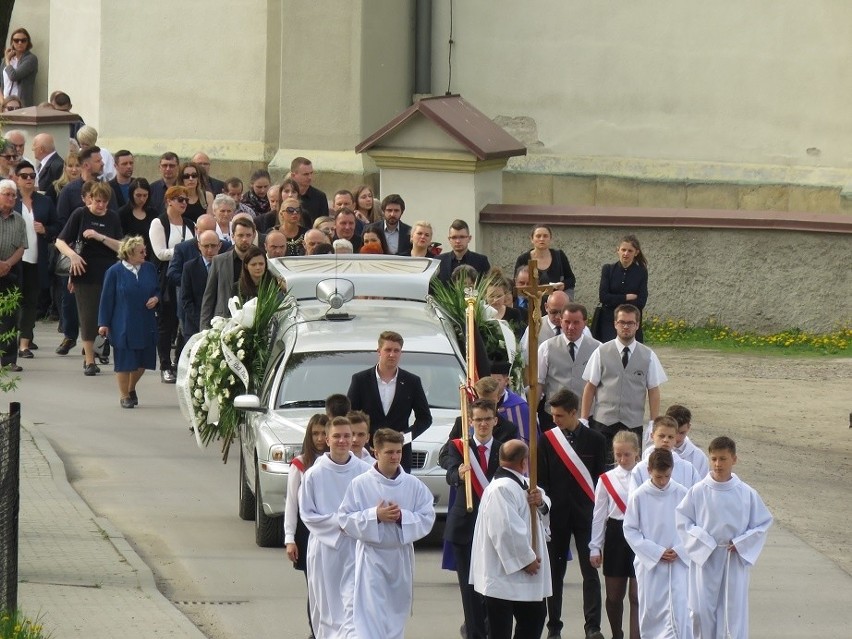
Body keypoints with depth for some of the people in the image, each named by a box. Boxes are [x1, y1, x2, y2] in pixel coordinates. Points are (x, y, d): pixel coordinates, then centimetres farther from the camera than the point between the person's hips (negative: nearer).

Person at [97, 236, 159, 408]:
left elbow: (158, 289, 17)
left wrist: (156, 298, -7)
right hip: (123, 325, -4)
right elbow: (106, 298, -5)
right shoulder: (115, 272, -9)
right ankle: (124, 395, 17)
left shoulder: (150, 269, 3)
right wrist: (103, 323, -6)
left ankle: (131, 388, 34)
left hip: (146, 324, 4)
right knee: (124, 362, 1)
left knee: (142, 361, 8)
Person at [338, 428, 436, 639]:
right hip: (371, 555, -3)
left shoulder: (414, 485, 1)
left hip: (401, 554, 3)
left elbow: (427, 518, 0)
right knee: (372, 612, -11)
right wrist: (375, 516, -17)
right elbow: (345, 519, -5)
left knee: (398, 607, 14)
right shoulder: (360, 484, -6)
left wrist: (402, 517, -16)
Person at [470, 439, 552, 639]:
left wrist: (541, 501, -5)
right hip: (503, 573, -10)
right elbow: (506, 530, -28)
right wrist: (527, 559, -18)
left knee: (535, 616, 18)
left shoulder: (522, 484, 10)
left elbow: (544, 511, 20)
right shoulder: (502, 489, -22)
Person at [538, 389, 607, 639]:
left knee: (590, 571, -4)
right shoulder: (547, 440, 2)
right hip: (556, 513, 1)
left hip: (586, 513, -1)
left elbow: (601, 478, 3)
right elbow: (541, 479, 4)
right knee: (555, 571, 5)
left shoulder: (594, 440, 1)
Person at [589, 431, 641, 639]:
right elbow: (599, 515, 6)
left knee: (637, 595, -5)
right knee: (614, 595, 12)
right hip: (616, 537, 2)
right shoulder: (607, 480, 3)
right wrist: (595, 547, 4)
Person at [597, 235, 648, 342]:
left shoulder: (641, 272, 2)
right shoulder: (608, 269, 4)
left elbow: (641, 302, -5)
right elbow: (603, 297, -5)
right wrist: (627, 297, -8)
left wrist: (614, 300, -7)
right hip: (609, 321, 0)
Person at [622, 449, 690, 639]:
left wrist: (679, 551, -10)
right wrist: (656, 553, -9)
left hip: (678, 562, 0)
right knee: (650, 610, 8)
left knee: (679, 608, -10)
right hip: (649, 563, 1)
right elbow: (630, 530, -3)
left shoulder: (681, 494, -3)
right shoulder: (639, 496, -5)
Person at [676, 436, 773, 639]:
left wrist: (741, 544, -8)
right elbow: (682, 518, 2)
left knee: (735, 610, 0)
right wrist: (701, 541, -10)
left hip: (735, 559, 0)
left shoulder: (747, 494, -2)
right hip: (705, 558, 0)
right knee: (701, 610, -1)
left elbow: (763, 523, 3)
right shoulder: (698, 491, -3)